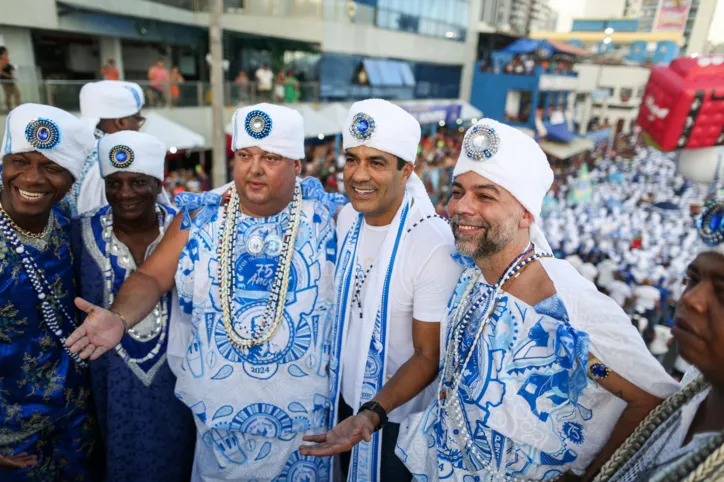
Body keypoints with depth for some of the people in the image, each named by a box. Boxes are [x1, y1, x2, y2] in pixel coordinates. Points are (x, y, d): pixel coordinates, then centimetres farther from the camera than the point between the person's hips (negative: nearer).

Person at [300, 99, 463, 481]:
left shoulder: (434, 246, -29)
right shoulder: (347, 216, -8)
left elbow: (429, 356, -21)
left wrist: (372, 414, -31)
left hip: (398, 418, -5)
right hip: (344, 397, 6)